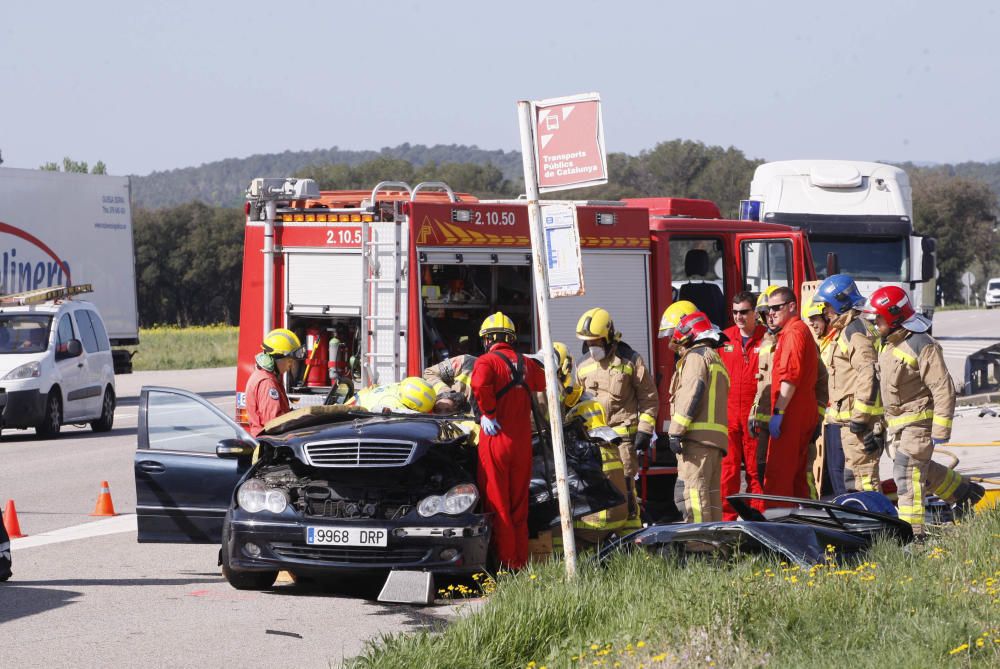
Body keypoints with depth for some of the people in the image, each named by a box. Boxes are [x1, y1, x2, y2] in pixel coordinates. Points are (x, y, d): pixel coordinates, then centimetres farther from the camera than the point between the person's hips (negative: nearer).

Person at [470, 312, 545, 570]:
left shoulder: (487, 361, -8)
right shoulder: (527, 364, 9)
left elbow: (479, 384, -28)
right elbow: (542, 386, 22)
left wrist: (488, 413, -17)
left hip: (496, 439, -5)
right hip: (523, 442, 5)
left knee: (498, 507, 0)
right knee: (519, 508, 13)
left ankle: (506, 565, -2)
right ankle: (521, 564, 16)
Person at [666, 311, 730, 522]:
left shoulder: (696, 356, -1)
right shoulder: (716, 359, 29)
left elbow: (691, 394, -14)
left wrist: (676, 432, -17)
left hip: (697, 436, -10)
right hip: (717, 439, 10)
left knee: (690, 492, -15)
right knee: (711, 495, 11)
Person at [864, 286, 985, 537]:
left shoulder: (921, 346, -19)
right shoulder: (888, 343, 10)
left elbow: (943, 389, -19)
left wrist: (941, 429, -20)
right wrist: (882, 421, 25)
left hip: (918, 420, -9)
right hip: (895, 421, 9)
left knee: (907, 472, -12)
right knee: (922, 469, 18)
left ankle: (911, 529, -10)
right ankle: (964, 490, 36)